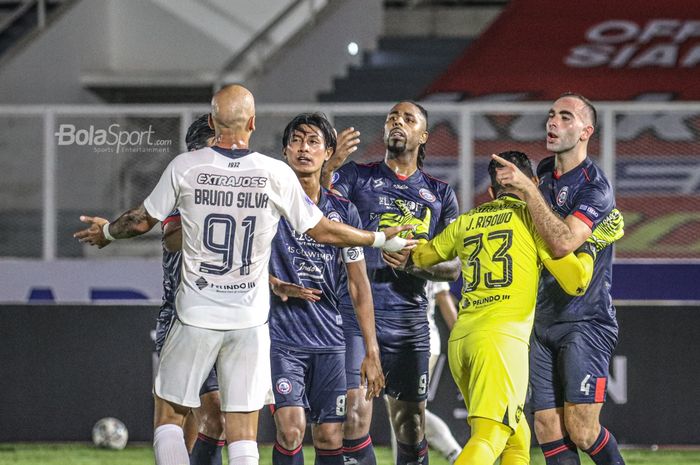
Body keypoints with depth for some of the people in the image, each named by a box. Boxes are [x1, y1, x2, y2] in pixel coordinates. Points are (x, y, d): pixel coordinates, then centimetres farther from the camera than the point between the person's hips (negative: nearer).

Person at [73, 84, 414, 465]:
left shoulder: (185, 167, -6)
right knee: (243, 434, 4)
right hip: (250, 319, 1)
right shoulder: (276, 174, -5)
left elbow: (142, 221, 7)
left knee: (168, 416, 11)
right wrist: (381, 240, 19)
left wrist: (106, 232, 29)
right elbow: (321, 231, 3)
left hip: (196, 317, -1)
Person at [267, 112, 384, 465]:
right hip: (282, 338, -3)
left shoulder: (343, 211, 8)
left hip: (330, 340, 3)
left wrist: (372, 352, 5)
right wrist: (277, 285, -15)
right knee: (291, 430, -17)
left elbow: (358, 285, 10)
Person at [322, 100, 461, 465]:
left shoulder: (440, 195, 15)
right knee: (354, 417, -14)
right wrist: (331, 163, -30)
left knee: (411, 428, 6)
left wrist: (413, 264, -9)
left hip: (408, 318, 3)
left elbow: (453, 267, 10)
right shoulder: (356, 176, 7)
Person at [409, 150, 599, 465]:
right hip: (503, 336, -6)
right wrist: (588, 250, 21)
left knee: (517, 439, 18)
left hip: (459, 339, 6)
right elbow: (575, 282, 2)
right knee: (488, 439, -17)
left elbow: (420, 256, 34)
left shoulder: (466, 221, 19)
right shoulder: (532, 217, 6)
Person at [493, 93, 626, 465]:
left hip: (586, 322, -7)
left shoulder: (594, 187, -12)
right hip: (544, 323, 7)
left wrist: (527, 190, -25)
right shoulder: (542, 174, 12)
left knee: (581, 430, -11)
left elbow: (563, 242, -27)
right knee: (548, 431, -1)